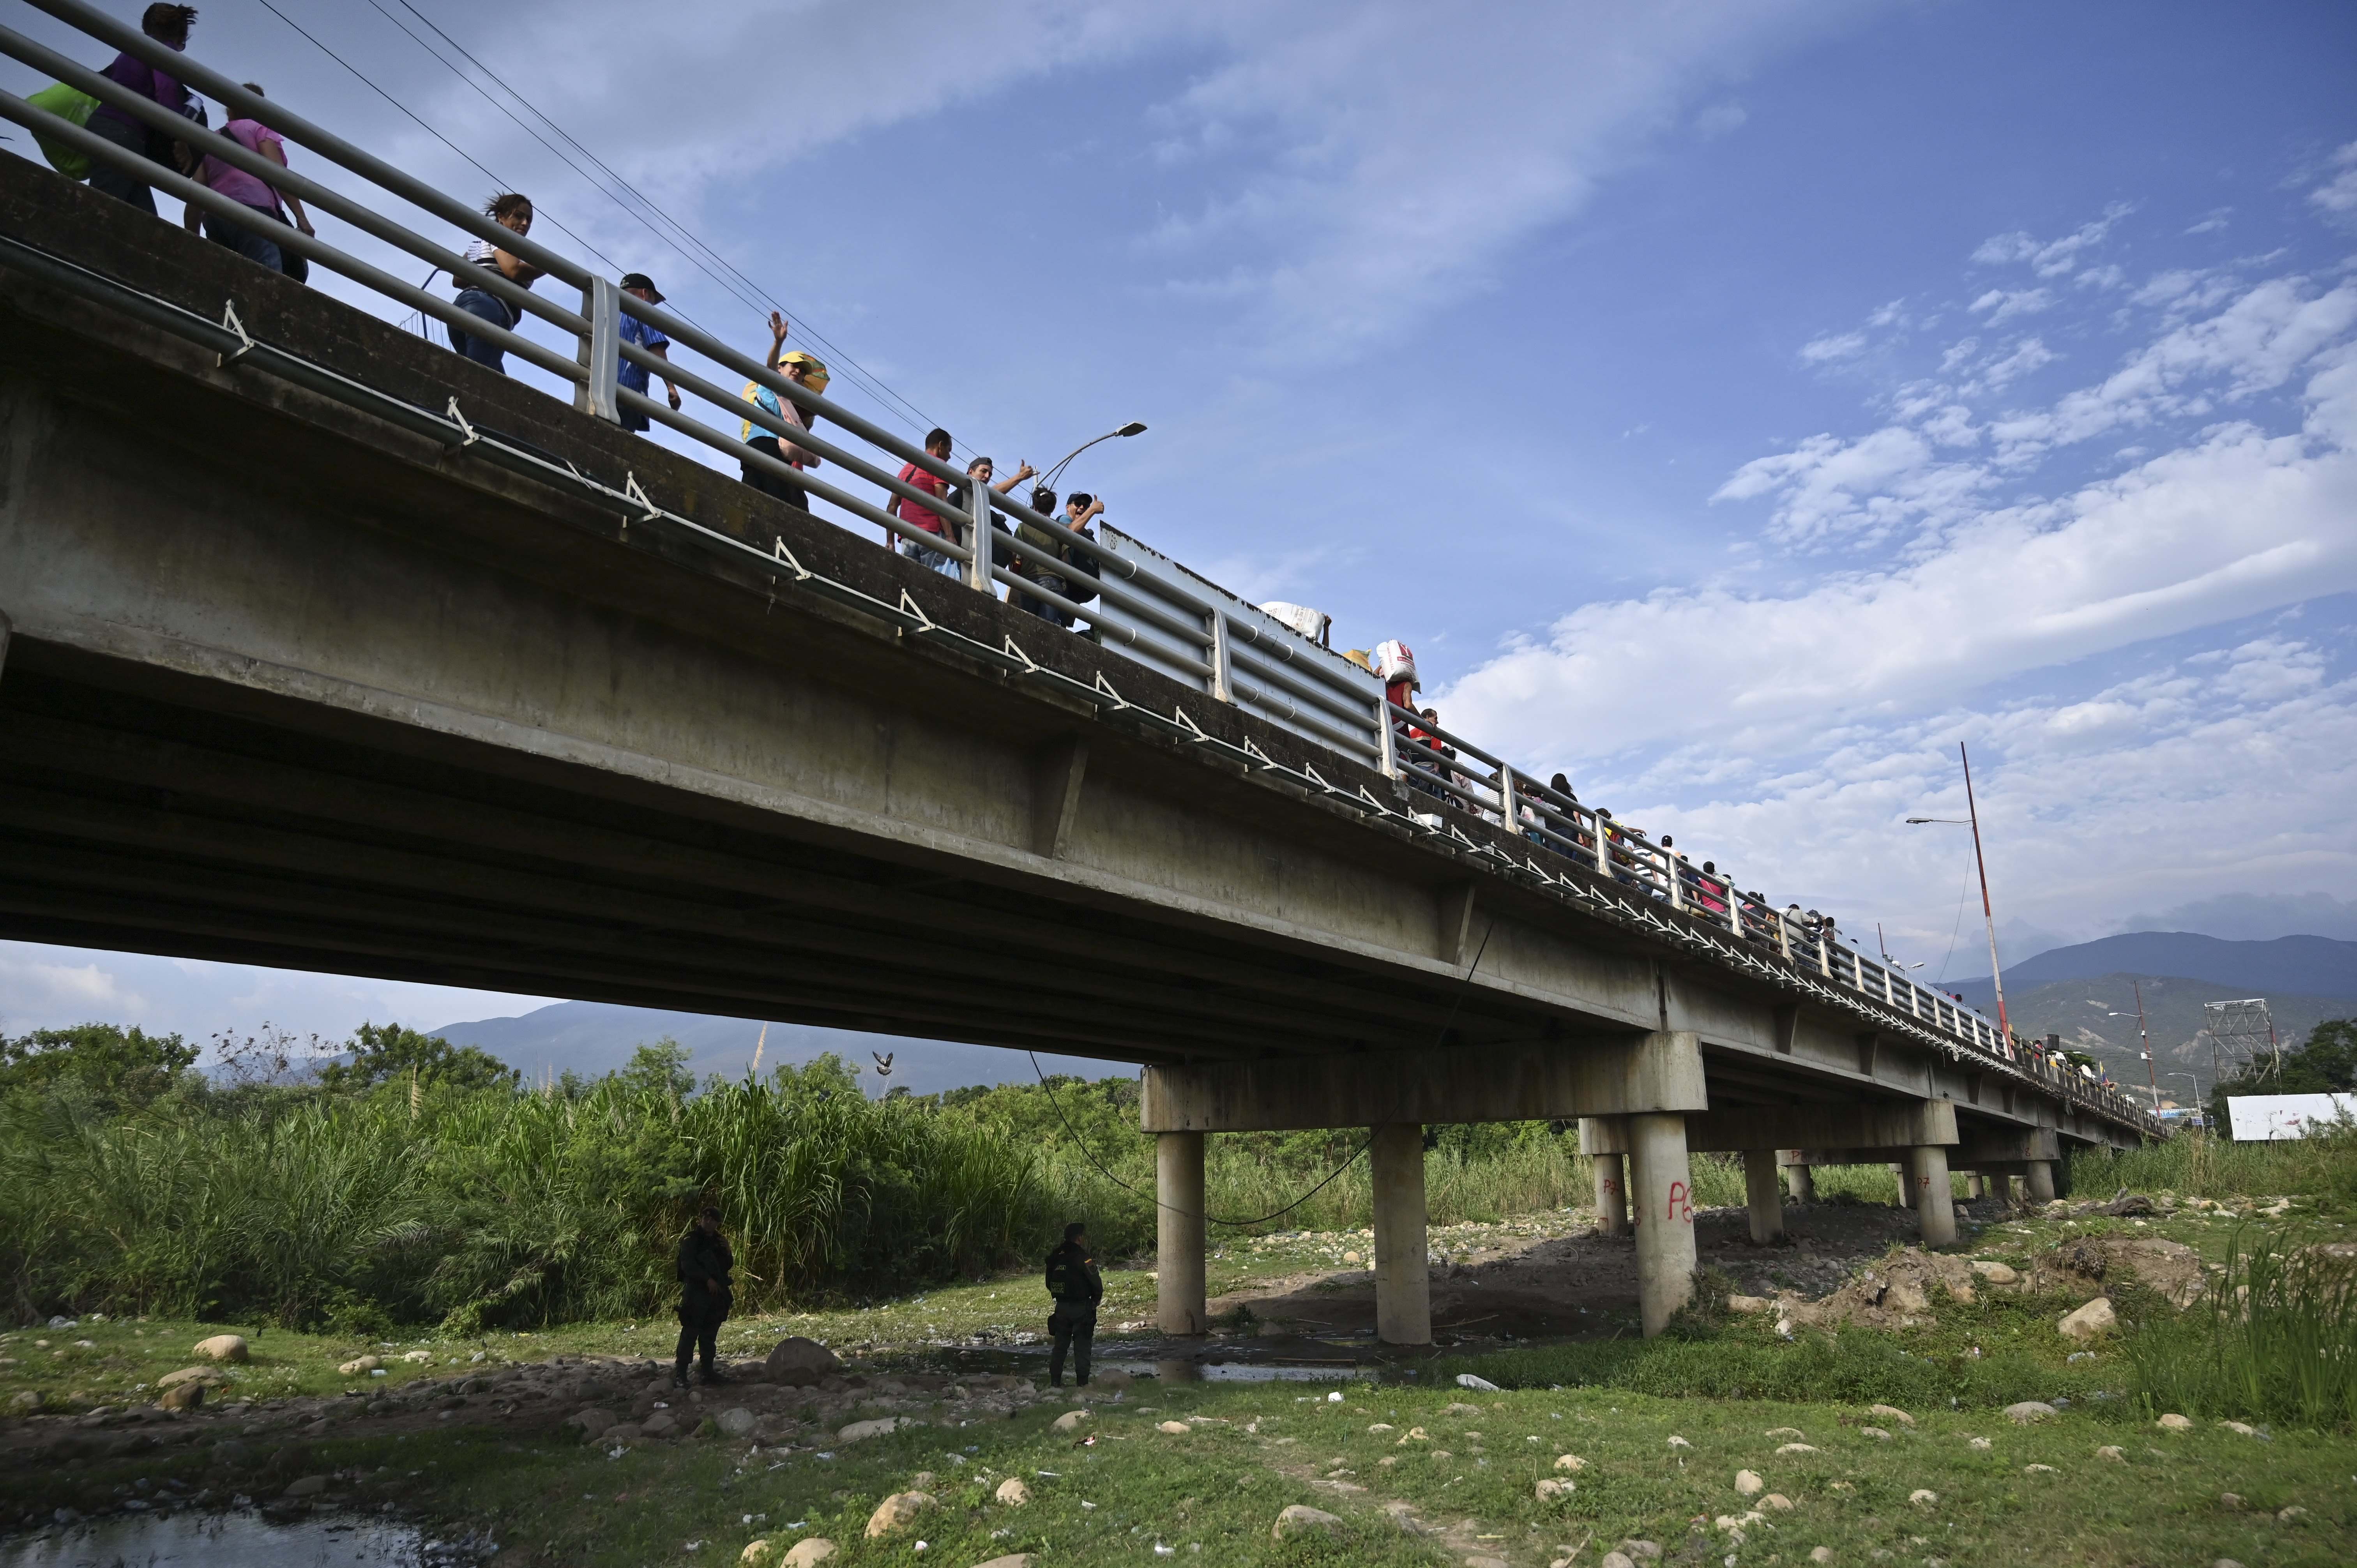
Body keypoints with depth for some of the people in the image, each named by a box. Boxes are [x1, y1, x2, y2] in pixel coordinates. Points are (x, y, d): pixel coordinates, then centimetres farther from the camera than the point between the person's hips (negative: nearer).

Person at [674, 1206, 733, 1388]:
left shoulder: (718, 1241, 16)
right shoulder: (691, 1240, -3)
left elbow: (728, 1266, 18)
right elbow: (687, 1265, -13)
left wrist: (727, 1252, -1)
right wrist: (708, 1279, -17)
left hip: (717, 1293, 6)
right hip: (697, 1293, -6)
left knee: (710, 1334, 10)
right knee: (690, 1334, -10)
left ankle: (708, 1371, 16)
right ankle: (679, 1374, -9)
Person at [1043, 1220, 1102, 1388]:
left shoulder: (1055, 1257, 7)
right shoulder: (1082, 1257, -14)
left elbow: (1050, 1284, 14)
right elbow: (1096, 1282, -13)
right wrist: (1096, 1299, 5)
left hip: (1061, 1307, 6)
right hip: (1081, 1308, -6)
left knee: (1060, 1345, 13)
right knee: (1082, 1346, 1)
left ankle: (1055, 1381, 13)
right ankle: (1082, 1382, 2)